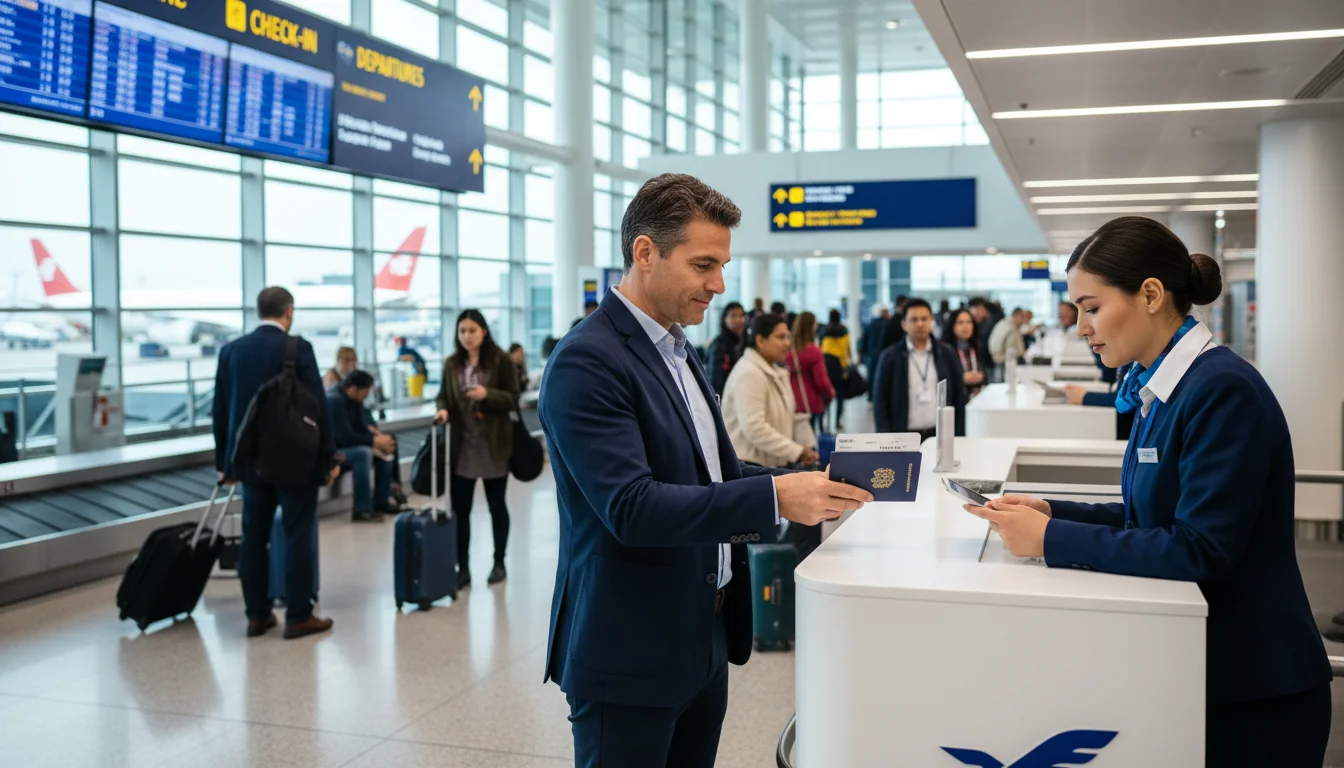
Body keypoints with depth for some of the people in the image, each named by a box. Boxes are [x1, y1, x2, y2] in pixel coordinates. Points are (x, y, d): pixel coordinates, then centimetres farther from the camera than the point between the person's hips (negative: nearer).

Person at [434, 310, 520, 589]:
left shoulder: (501, 360, -6)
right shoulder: (451, 364, 6)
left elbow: (513, 399, -7)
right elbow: (443, 395, 11)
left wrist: (487, 394, -24)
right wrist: (443, 410, -11)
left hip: (493, 445, -3)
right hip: (461, 445, 3)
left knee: (497, 505, 10)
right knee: (459, 508, 2)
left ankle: (499, 563, 23)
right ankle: (462, 567, 10)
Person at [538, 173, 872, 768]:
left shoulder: (678, 354, 12)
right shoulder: (587, 362, -18)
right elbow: (632, 507, -26)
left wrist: (812, 484, 0)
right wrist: (774, 496, -30)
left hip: (703, 644, 9)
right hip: (631, 655, -8)